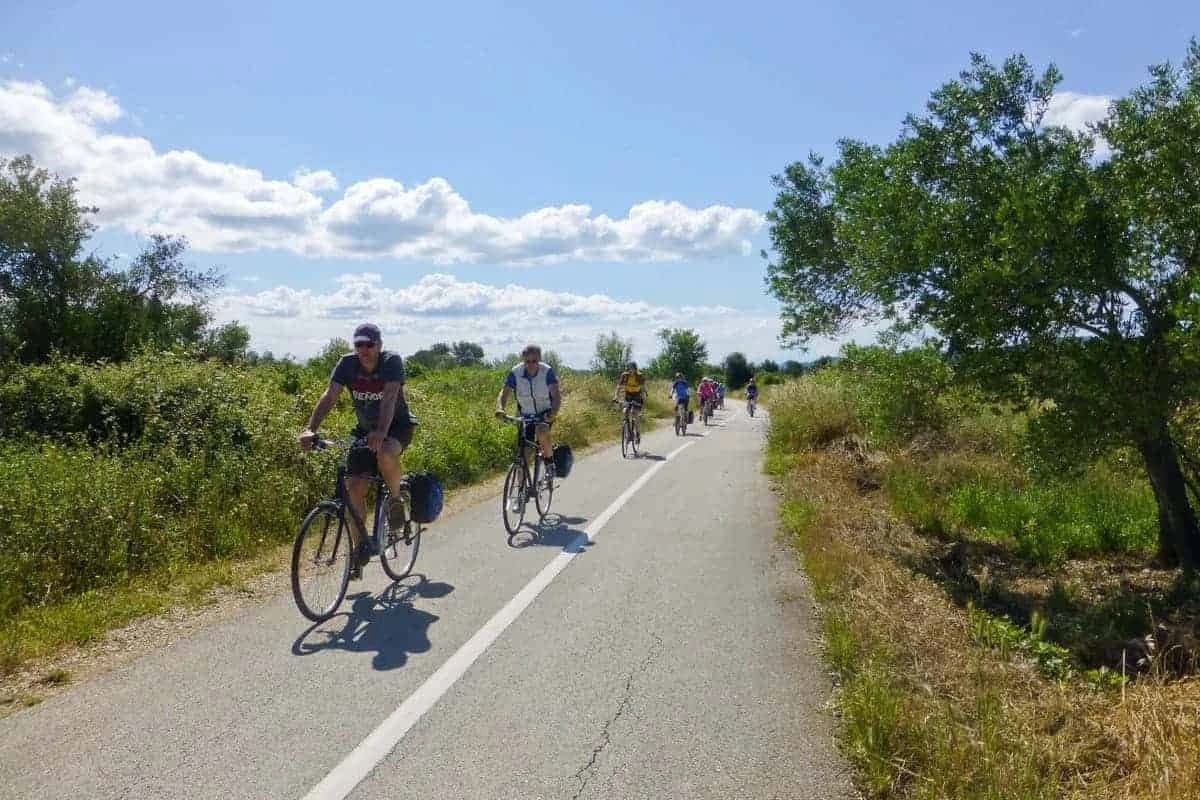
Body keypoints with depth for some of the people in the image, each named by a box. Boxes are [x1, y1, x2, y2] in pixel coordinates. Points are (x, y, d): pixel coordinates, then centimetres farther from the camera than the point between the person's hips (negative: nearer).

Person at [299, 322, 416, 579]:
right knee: (354, 486, -8)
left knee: (385, 453, -37)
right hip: (365, 429, 4)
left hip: (397, 425, -4)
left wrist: (381, 432, -50)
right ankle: (359, 547, 7)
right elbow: (329, 396, -20)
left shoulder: (392, 361, -20)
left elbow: (389, 397, -34)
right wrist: (310, 429, -36)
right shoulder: (347, 363, -10)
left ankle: (396, 500, -9)